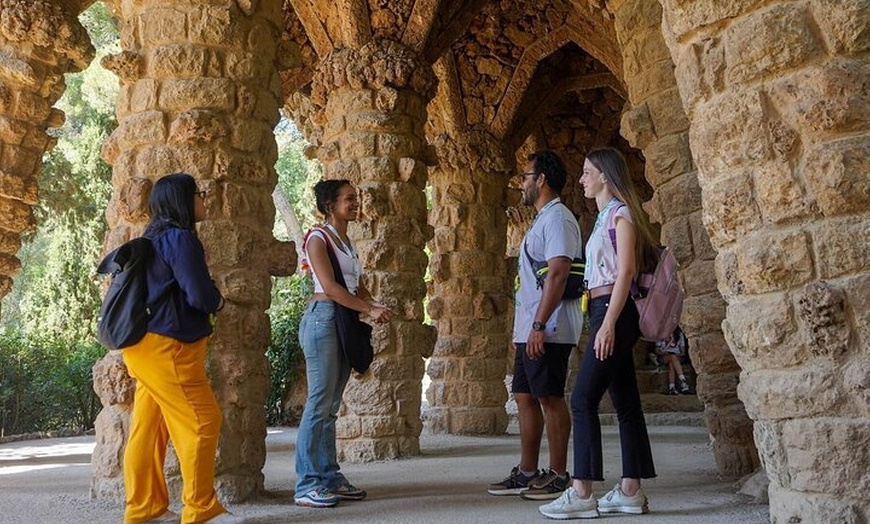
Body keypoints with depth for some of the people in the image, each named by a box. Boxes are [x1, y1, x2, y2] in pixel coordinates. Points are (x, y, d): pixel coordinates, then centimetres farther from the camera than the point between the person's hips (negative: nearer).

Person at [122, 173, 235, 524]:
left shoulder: (155, 238, 17)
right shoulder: (179, 237, -13)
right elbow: (199, 294, -19)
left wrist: (208, 300, 12)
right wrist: (218, 302, 2)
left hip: (150, 343, 10)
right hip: (167, 345, -10)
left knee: (149, 427, 11)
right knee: (202, 422, -4)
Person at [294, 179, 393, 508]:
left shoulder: (347, 242, 19)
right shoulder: (318, 237, -5)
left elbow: (357, 286, 17)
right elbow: (330, 286, -15)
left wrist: (375, 305, -3)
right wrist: (370, 310, -16)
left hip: (345, 322, 8)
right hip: (323, 318, -8)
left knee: (331, 406, 9)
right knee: (320, 403, -9)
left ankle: (330, 478, 14)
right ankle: (306, 486, -4)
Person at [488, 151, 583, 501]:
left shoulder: (557, 218, -10)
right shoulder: (543, 220, 22)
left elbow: (558, 274, -20)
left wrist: (539, 325, -25)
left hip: (547, 330, -10)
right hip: (530, 330, 10)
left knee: (550, 398, -4)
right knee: (525, 396, 11)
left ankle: (558, 476, 5)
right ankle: (526, 473, 18)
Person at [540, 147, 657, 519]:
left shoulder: (620, 212, -6)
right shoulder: (605, 216, 20)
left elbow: (626, 270, -15)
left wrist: (608, 323, -21)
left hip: (614, 312, -9)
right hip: (605, 313, 9)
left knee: (583, 399, -11)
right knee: (625, 403, 8)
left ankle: (581, 493, -9)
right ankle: (630, 491, 12)